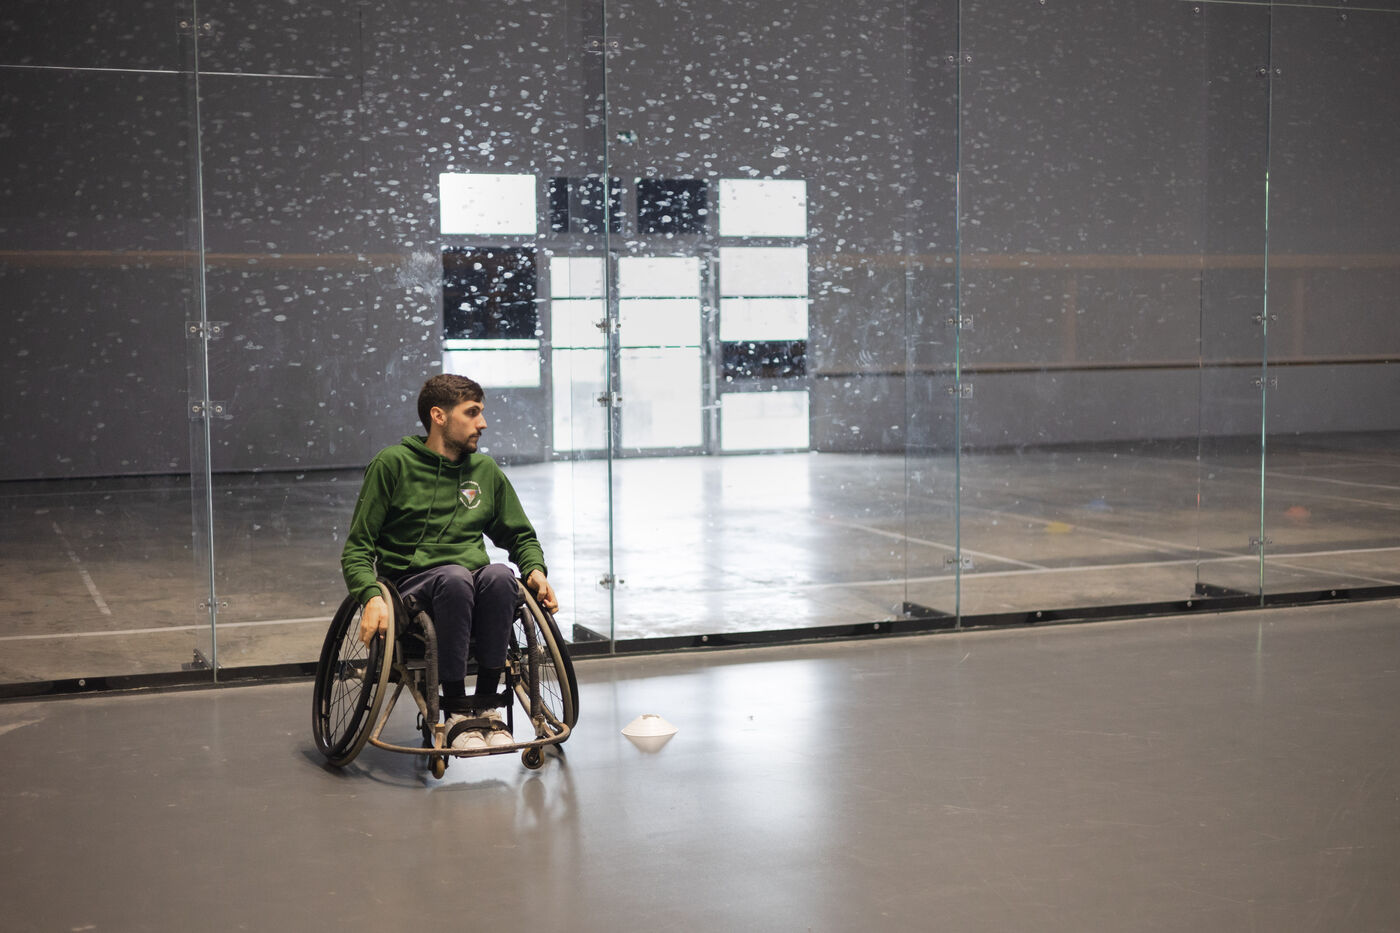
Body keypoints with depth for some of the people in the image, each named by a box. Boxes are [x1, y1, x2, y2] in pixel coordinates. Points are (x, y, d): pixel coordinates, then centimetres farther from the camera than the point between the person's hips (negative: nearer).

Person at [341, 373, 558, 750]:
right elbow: (356, 549, 1)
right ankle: (455, 711, -29)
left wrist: (535, 570, 4)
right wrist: (372, 596, -19)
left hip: (475, 583, 3)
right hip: (412, 584, -3)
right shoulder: (392, 464, 3)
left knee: (499, 574, -32)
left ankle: (486, 704, -24)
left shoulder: (486, 471, 17)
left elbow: (521, 536, 28)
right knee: (455, 576, -37)